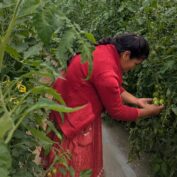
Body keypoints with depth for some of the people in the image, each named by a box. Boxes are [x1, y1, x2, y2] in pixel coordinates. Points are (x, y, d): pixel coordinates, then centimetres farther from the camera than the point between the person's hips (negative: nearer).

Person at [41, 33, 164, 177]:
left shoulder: (107, 51, -5)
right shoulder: (106, 72, -33)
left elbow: (115, 87, 8)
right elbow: (116, 110, -19)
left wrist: (136, 100, 2)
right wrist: (146, 112, -8)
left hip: (74, 98, 10)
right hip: (75, 113, -10)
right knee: (76, 160, 9)